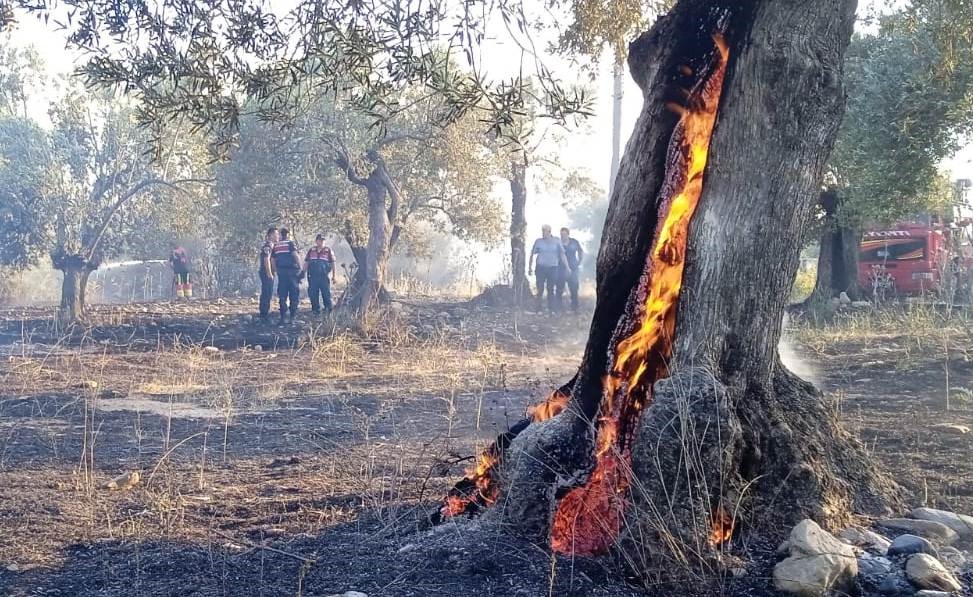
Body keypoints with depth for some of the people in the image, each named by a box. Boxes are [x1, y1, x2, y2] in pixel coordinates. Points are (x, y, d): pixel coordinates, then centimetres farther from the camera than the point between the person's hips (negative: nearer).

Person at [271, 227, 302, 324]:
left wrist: (276, 270, 17)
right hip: (292, 270, -4)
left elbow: (273, 259, 10)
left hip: (281, 271, 4)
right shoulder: (291, 243, -4)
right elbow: (295, 255, -17)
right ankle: (292, 315, 2)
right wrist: (300, 266, -9)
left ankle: (284, 316, 3)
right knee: (294, 294, 5)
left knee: (282, 295, 7)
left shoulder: (276, 245, 11)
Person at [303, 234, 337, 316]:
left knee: (326, 294, -3)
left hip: (324, 276, -2)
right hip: (312, 276, 2)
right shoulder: (311, 250, 13)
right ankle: (315, 310, 11)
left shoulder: (328, 250, 6)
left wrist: (333, 276, 2)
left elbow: (332, 263, 6)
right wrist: (303, 272, 8)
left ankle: (328, 310, 5)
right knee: (313, 294, 3)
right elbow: (306, 262, 16)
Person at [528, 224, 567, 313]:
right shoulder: (538, 241, 3)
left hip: (552, 268, 0)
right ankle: (539, 309, 4)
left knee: (551, 290, 4)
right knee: (540, 289, -1)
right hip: (541, 268, 0)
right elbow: (532, 254, 8)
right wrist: (530, 267, 6)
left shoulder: (557, 241, 4)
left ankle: (552, 310, 8)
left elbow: (562, 254, 4)